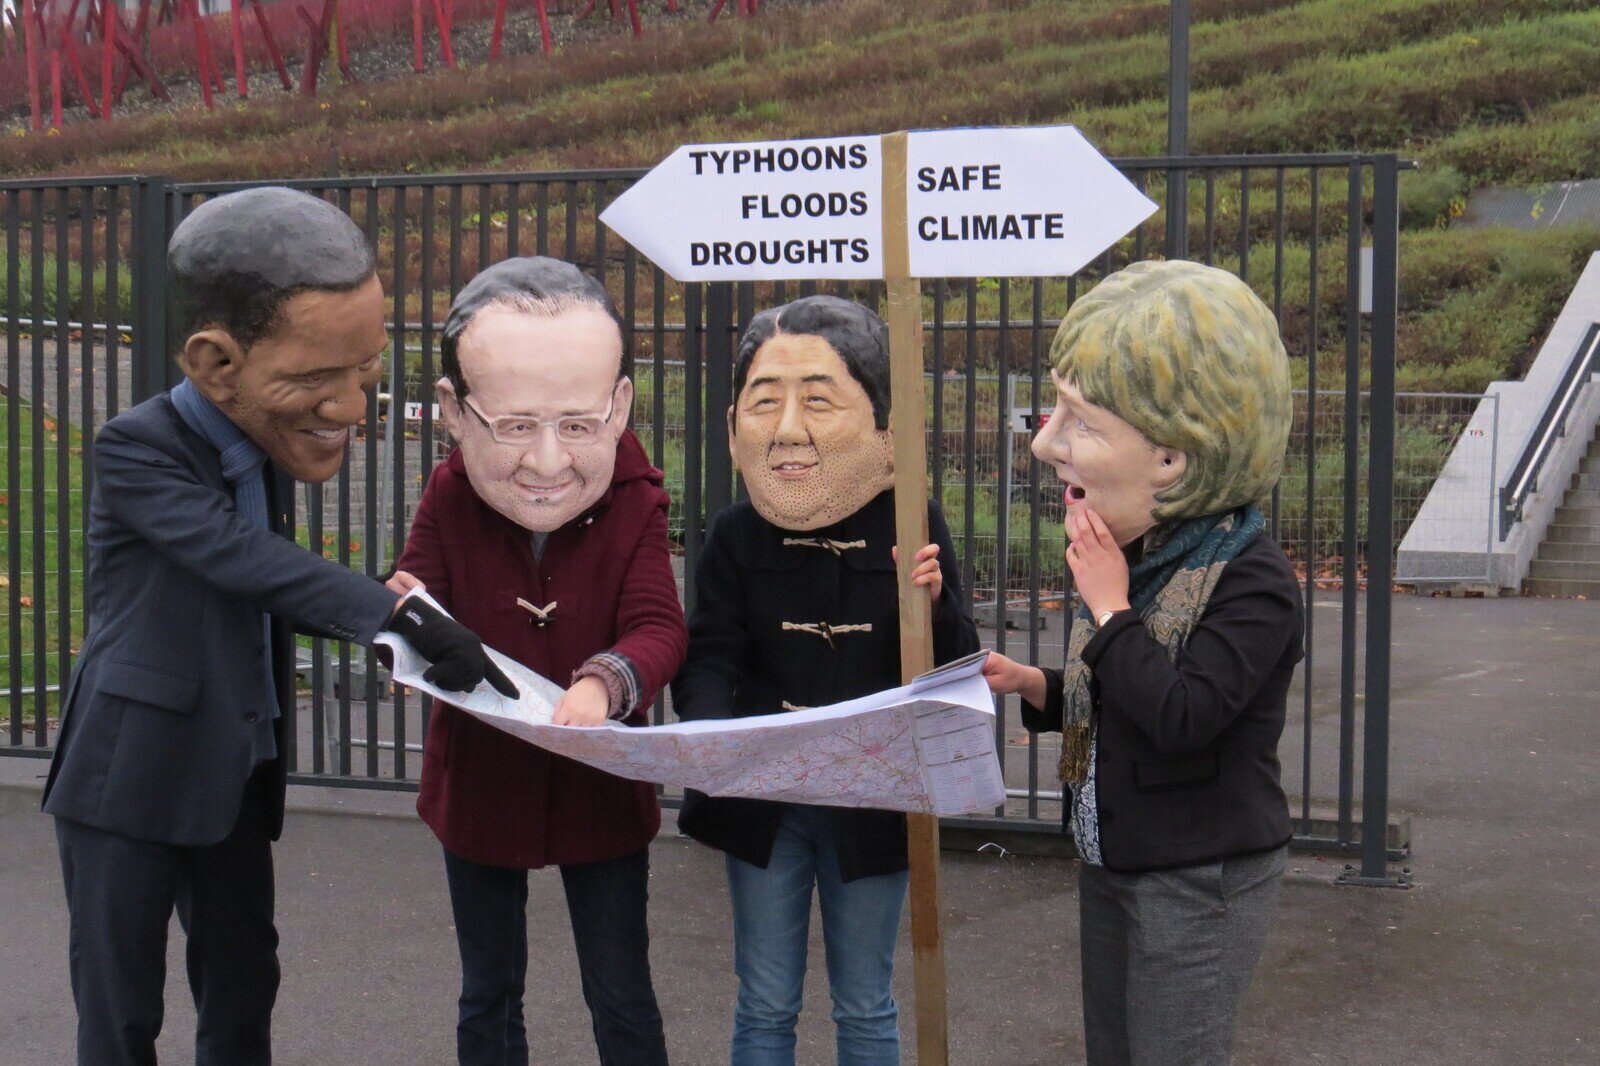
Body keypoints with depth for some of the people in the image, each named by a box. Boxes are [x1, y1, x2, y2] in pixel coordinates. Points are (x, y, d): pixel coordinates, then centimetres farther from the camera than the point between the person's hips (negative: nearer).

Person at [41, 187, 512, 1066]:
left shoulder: (267, 443, 4)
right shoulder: (138, 451, -18)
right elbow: (247, 560, -28)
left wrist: (375, 622, 4)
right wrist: (396, 614, -31)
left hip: (238, 779, 7)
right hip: (130, 780, -7)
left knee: (243, 994, 15)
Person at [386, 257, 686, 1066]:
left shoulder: (633, 504, -16)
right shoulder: (448, 499, -13)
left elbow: (658, 629, -23)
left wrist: (608, 681, -45)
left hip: (602, 788, -1)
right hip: (479, 784, 2)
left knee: (622, 998, 11)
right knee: (488, 997, 19)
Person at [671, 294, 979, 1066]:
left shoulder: (912, 526, -9)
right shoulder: (735, 537, -5)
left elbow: (956, 673, -5)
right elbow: (711, 656, -9)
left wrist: (933, 606, -26)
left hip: (871, 803, -1)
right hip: (760, 801, 1)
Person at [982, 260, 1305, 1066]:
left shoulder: (1252, 582, -22)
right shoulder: (1132, 556, 2)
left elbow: (1179, 716, -33)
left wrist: (1108, 608, -24)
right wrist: (1037, 688, -2)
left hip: (1200, 884, -8)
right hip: (1109, 864, 8)